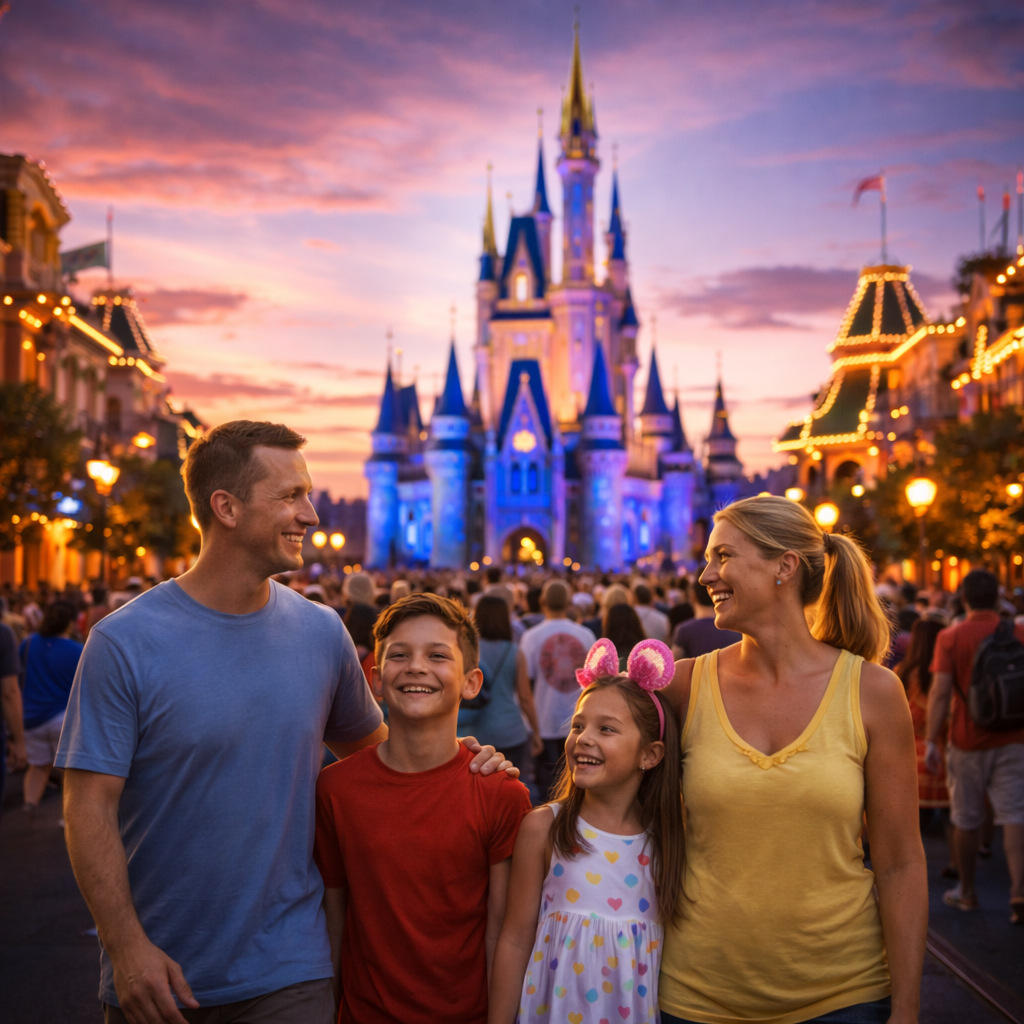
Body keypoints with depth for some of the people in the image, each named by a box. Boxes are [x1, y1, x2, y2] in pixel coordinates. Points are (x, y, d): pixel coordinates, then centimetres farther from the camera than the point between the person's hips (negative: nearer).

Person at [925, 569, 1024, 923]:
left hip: (968, 741, -1)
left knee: (967, 820, 11)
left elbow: (940, 692, -14)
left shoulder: (950, 638, -7)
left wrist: (932, 741, -12)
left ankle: (966, 892, 24)